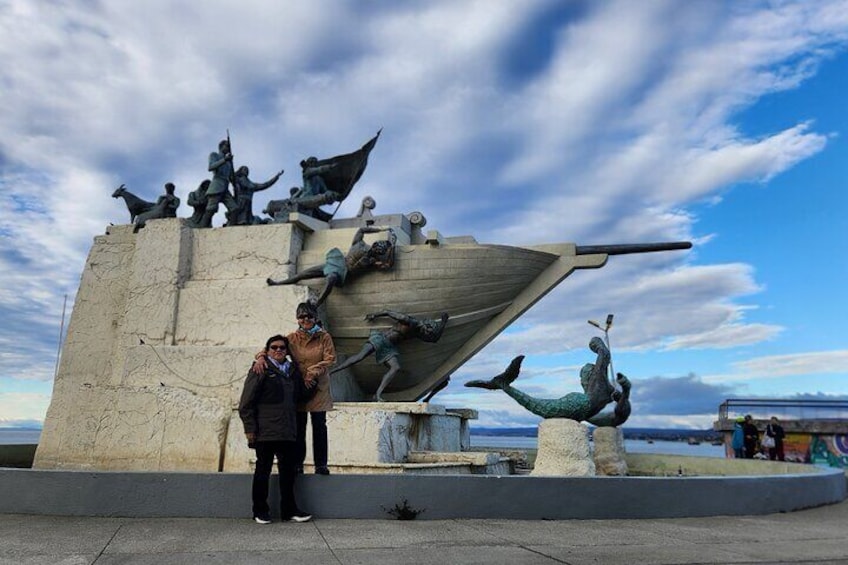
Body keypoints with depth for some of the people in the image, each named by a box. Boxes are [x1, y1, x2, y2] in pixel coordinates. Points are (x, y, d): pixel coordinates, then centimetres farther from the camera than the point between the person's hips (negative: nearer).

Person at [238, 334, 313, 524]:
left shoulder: (293, 370, 14)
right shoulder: (260, 370, -4)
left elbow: (299, 395, 26)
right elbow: (246, 402, -7)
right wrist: (250, 428, -12)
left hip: (288, 431, 5)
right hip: (265, 431, -5)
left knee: (288, 470, 9)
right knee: (263, 469, 6)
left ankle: (289, 510, 20)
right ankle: (260, 511, 17)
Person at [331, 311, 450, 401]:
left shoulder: (417, 333, 7)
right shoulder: (408, 321, -18)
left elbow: (435, 337, 19)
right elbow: (388, 312, -9)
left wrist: (443, 322, 13)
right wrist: (374, 315, 5)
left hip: (390, 347, 7)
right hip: (380, 338, -7)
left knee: (396, 367, -17)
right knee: (360, 356, -24)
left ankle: (378, 394, -24)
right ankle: (331, 371, -20)